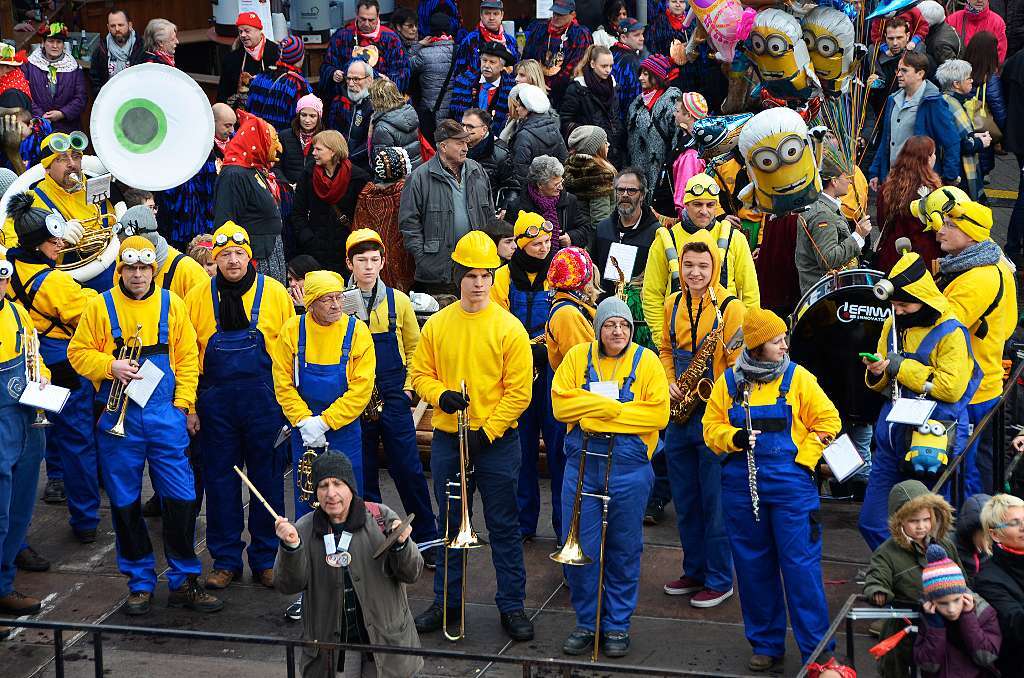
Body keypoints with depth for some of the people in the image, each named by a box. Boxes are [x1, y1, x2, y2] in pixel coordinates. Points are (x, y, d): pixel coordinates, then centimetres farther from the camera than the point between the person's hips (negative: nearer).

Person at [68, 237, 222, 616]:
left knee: (181, 499, -2)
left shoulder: (171, 305, 5)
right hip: (118, 418, 0)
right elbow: (78, 352, 3)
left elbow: (188, 357, 6)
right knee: (125, 503, 6)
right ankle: (140, 582, 18)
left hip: (165, 415, 0)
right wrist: (110, 366, -14)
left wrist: (183, 403, -2)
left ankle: (185, 581, 9)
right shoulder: (101, 306, 2)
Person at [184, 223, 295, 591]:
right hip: (216, 403, 1)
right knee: (220, 481, 7)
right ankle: (225, 560, 18)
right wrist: (189, 406, 1)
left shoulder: (275, 293, -1)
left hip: (264, 401, -1)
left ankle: (266, 559, 18)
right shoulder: (198, 297, 2)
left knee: (267, 480, 6)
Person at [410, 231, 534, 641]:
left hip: (496, 442, -3)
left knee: (504, 528, 4)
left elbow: (519, 391, -9)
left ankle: (512, 606, 13)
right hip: (447, 440, 3)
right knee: (449, 525, 13)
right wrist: (440, 395, -13)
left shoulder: (508, 328, -8)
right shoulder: (437, 325, 2)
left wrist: (487, 431, -14)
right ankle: (447, 602, 24)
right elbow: (420, 373, 9)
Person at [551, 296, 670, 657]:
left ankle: (617, 626, 19)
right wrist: (612, 405, -14)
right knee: (579, 546, 1)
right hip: (582, 464, 1)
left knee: (624, 551, 7)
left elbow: (658, 413, -10)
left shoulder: (646, 361, 0)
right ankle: (586, 623, 17)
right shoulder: (578, 356, 4)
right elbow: (561, 404, -5)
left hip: (629, 466, -1)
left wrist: (598, 410, -13)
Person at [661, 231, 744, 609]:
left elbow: (739, 362, -11)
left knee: (715, 502, -1)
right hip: (679, 414, 6)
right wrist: (670, 383, 1)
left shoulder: (729, 307, -11)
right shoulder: (673, 304, 8)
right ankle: (695, 571, 28)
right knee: (684, 501, 14)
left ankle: (720, 580, 8)